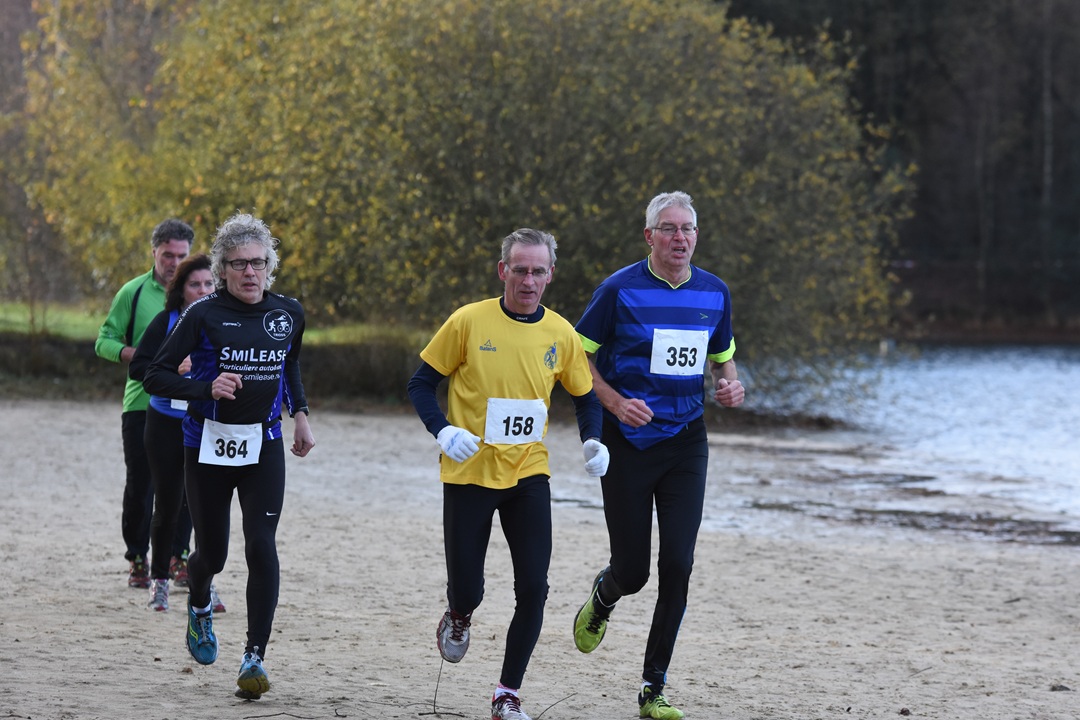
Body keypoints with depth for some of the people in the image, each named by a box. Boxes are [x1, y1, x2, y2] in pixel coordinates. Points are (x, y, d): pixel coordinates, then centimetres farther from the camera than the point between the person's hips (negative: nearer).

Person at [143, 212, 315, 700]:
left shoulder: (288, 314, 3)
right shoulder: (204, 315, -9)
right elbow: (156, 376, -8)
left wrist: (300, 415, 18)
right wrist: (206, 389, -22)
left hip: (264, 445, 2)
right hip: (209, 445, -2)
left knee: (261, 546, -13)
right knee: (212, 550, 7)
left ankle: (255, 656, -11)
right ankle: (199, 607, 43)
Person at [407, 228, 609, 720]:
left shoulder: (560, 334, 0)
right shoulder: (469, 321, -9)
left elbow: (585, 397, 14)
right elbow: (421, 384, -2)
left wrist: (593, 441, -6)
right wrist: (443, 431, -19)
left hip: (528, 476, 2)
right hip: (469, 474, -2)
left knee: (533, 588, -7)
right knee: (467, 589, 0)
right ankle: (459, 615, 40)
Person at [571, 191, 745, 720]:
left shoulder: (714, 293, 5)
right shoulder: (620, 290, -8)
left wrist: (730, 386, -2)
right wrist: (615, 402, -17)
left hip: (685, 441, 3)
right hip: (628, 440, -3)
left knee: (677, 566, -6)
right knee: (633, 570, 0)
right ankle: (603, 596, 40)